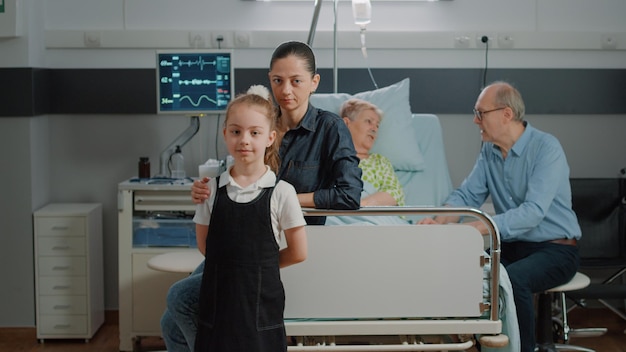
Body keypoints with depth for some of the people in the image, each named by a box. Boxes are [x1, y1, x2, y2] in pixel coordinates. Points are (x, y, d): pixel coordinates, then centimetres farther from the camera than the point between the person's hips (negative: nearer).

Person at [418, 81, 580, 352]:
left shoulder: (546, 147, -17)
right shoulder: (489, 151, 6)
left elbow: (533, 211, -28)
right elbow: (467, 195, 3)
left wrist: (479, 227, -38)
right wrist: (439, 221, -19)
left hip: (554, 249, -6)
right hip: (511, 247, 6)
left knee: (512, 279, -34)